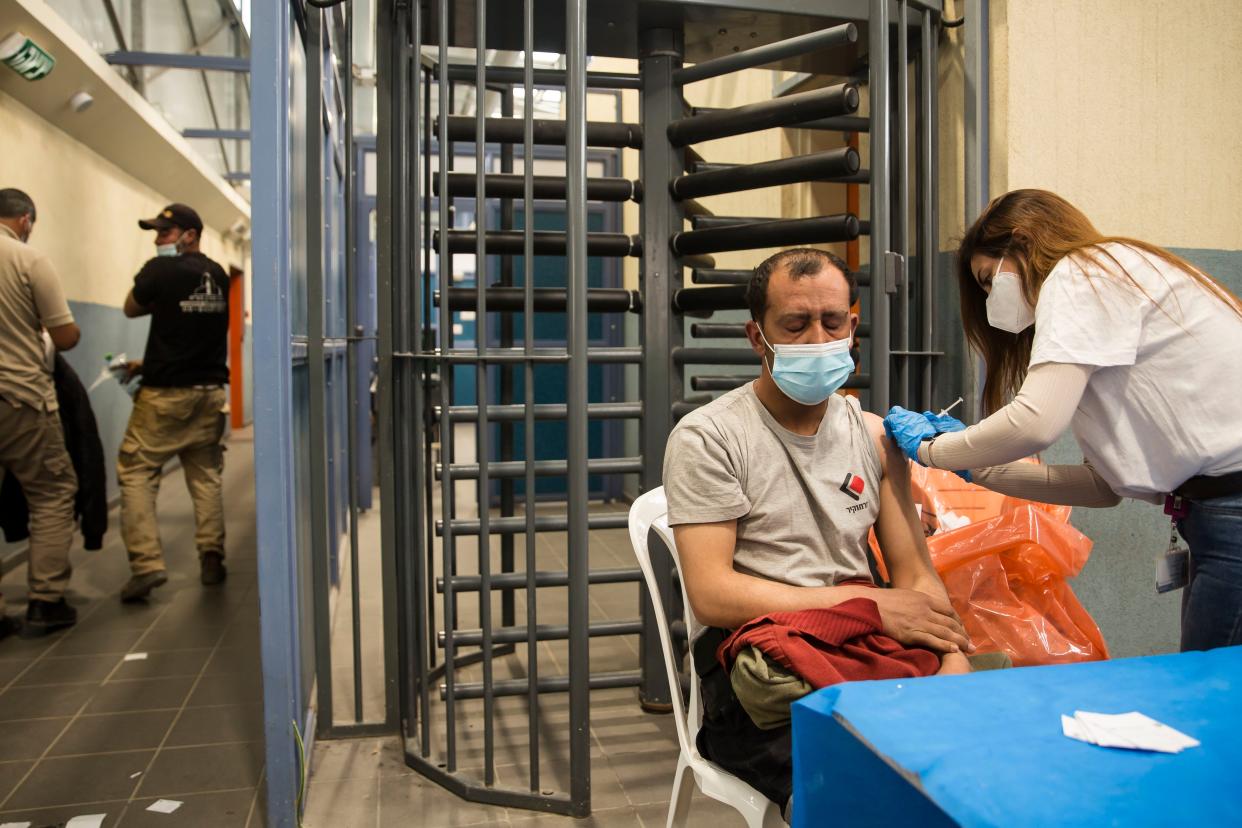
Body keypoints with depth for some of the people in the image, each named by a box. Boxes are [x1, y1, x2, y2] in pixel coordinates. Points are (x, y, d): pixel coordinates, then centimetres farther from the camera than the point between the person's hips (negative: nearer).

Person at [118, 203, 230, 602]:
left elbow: (131, 309, 5)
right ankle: (211, 559, 13)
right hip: (209, 390, 6)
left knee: (136, 473, 1)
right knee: (206, 476, 12)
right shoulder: (218, 276, 9)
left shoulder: (161, 269, -10)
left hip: (166, 392, -6)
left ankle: (147, 564, -7)